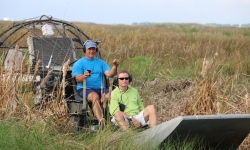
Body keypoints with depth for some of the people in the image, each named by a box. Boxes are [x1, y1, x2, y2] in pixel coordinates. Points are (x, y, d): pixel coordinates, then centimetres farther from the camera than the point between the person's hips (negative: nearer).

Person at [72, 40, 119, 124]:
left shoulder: (100, 62, 21)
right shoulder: (78, 63, 9)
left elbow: (109, 74, 8)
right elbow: (78, 79, -6)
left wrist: (114, 66, -11)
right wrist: (84, 76, -29)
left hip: (100, 89, 4)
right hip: (85, 89, -4)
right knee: (95, 96, -36)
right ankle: (101, 121, -49)